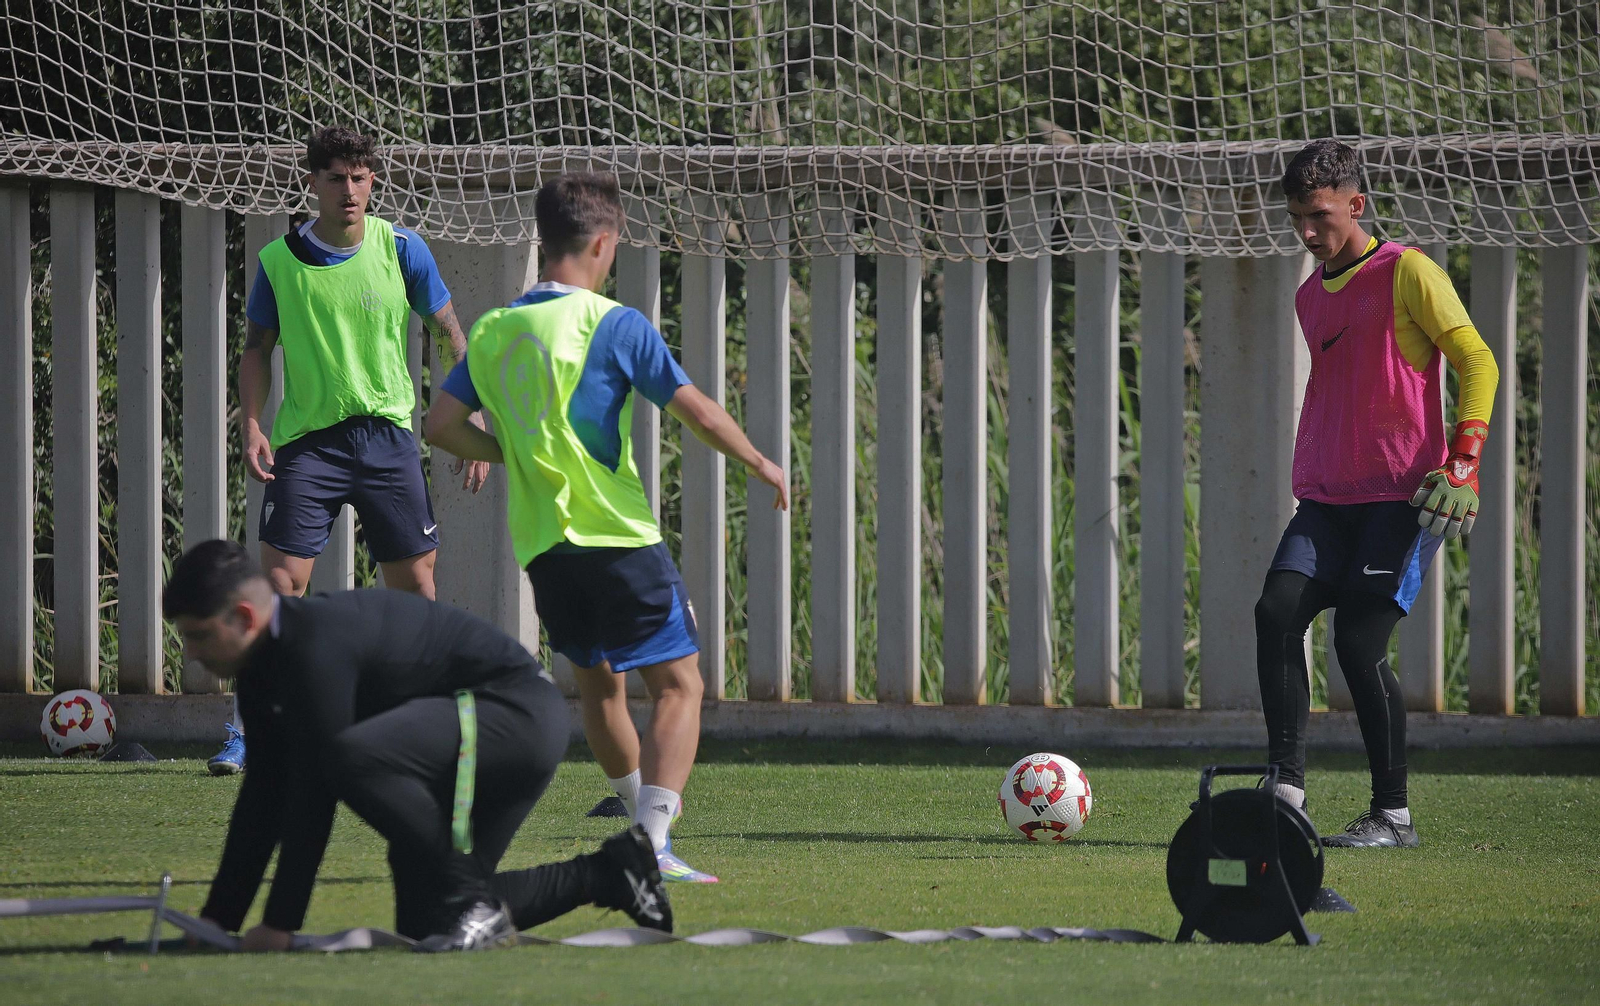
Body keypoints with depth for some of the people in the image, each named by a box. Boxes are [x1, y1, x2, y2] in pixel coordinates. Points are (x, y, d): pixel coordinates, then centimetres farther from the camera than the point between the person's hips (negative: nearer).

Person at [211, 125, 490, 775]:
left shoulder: (401, 250, 0)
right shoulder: (279, 260, 0)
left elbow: (450, 337, 7)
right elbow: (258, 349, 8)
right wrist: (252, 425, -6)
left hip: (387, 433, 1)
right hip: (306, 438, -1)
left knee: (414, 582, 2)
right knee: (280, 580, -10)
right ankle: (248, 732, -5)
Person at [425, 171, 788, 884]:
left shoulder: (492, 333, 7)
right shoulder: (614, 325, -9)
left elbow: (441, 424, 6)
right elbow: (697, 411, -9)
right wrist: (759, 463, 7)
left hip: (539, 544, 6)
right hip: (618, 535, -6)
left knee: (598, 680, 24)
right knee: (679, 685, -5)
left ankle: (642, 814, 40)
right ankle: (653, 845, -21)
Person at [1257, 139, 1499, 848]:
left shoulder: (1406, 272, -4)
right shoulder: (1309, 297, 18)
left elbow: (1477, 361, -6)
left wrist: (1464, 461, -15)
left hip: (1402, 497, -6)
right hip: (1327, 498, 6)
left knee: (1360, 642, -14)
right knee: (1277, 611, -15)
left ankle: (1393, 814, -3)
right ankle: (1287, 786, -14)